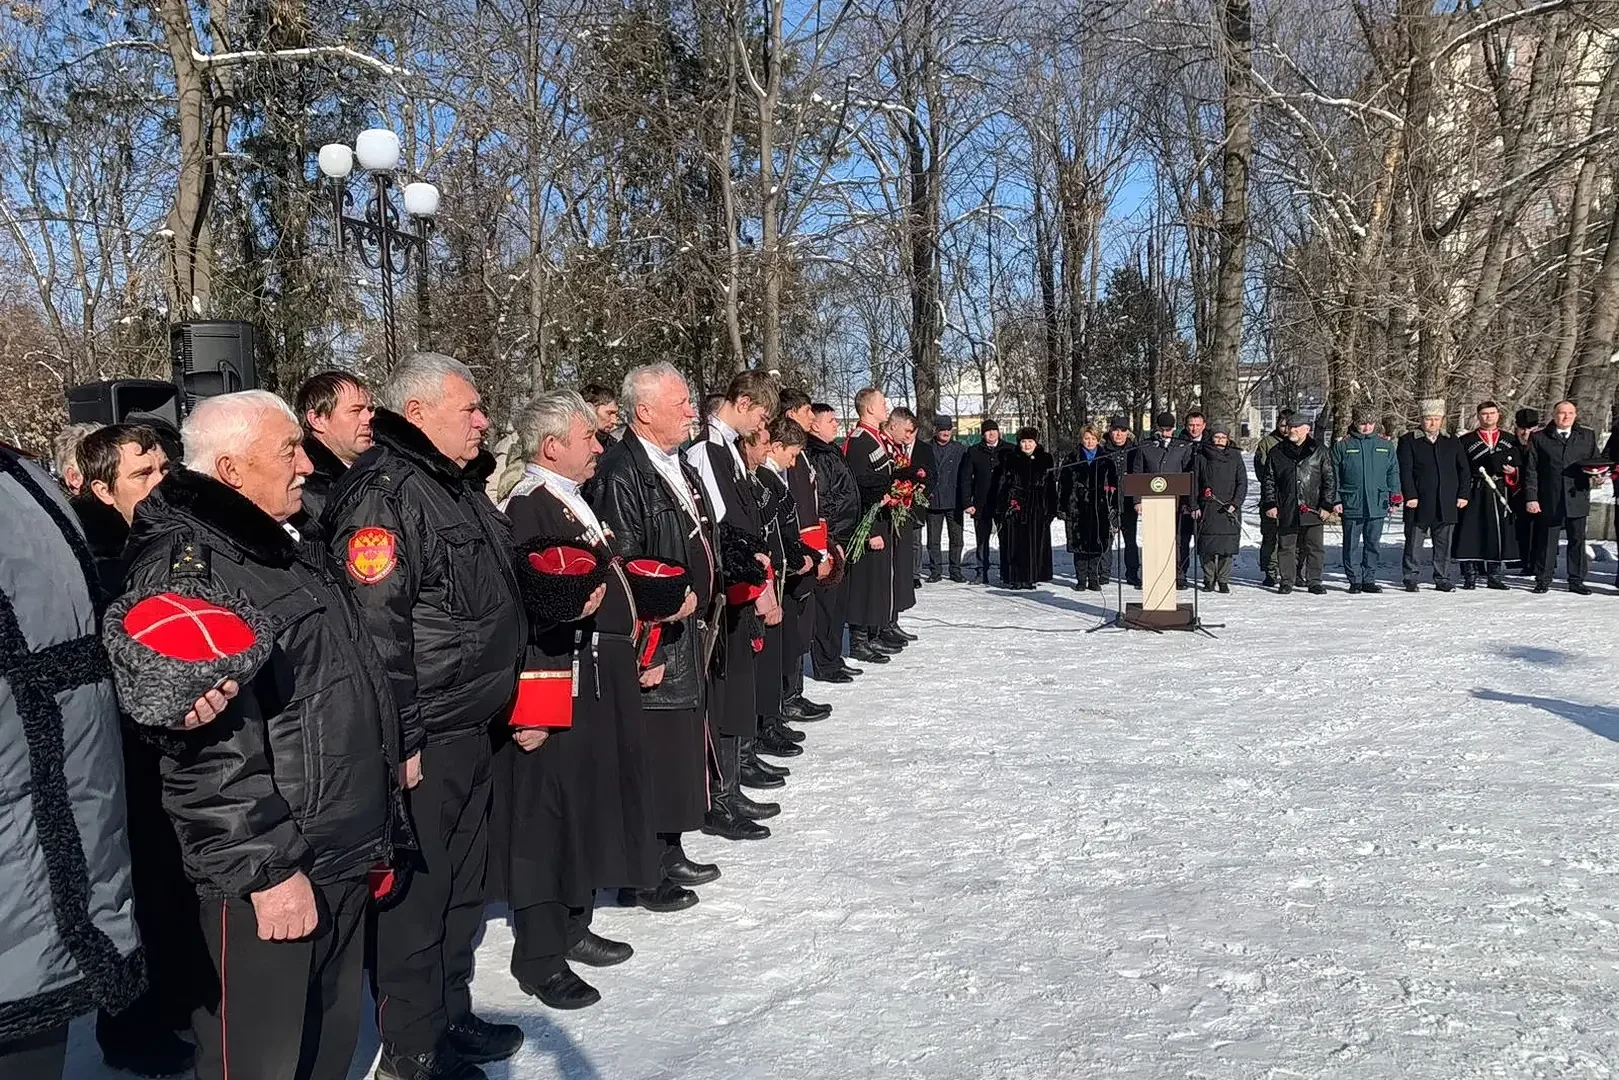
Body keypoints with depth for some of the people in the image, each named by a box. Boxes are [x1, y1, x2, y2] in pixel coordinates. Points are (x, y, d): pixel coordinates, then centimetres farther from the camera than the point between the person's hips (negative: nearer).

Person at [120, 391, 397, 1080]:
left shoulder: (293, 549, 15)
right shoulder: (186, 566, -16)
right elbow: (208, 744, -23)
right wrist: (266, 867, -22)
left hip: (342, 858, 9)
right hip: (269, 877, -9)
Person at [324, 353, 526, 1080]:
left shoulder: (459, 488, 15)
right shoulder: (383, 493, -17)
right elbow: (376, 627, -23)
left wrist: (505, 703, 24)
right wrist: (400, 740, -22)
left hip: (470, 730, 10)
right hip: (422, 744, -10)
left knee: (461, 884, 20)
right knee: (414, 895, 3)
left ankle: (451, 1015, 36)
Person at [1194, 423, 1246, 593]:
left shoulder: (1235, 458, 8)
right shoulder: (1201, 458, 7)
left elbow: (1242, 483, 5)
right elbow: (1194, 483, 7)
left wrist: (1235, 503, -7)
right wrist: (1195, 506, -2)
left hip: (1229, 510, 0)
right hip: (1206, 510, 0)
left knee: (1227, 547, -2)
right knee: (1207, 547, -2)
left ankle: (1223, 580, 8)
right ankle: (1209, 579, 10)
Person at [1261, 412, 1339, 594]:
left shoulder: (1319, 451, 5)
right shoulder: (1277, 452, 7)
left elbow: (1329, 479, 6)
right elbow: (1268, 480, 10)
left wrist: (1327, 503, -1)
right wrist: (1269, 504, 1)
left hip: (1312, 509, -1)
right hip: (1286, 510, 1)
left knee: (1314, 547, 2)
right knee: (1286, 546, 4)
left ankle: (1314, 581, 10)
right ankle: (1287, 580, 14)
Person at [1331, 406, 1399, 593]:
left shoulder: (1385, 446, 8)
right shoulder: (1342, 446, -1)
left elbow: (1393, 472, 15)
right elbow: (1334, 476, 2)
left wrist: (1395, 494, 6)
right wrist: (1336, 500, -4)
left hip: (1377, 505, 3)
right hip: (1352, 505, -2)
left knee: (1373, 544, 8)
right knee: (1352, 544, 2)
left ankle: (1369, 579, 17)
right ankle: (1354, 580, 11)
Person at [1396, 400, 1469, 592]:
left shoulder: (1452, 442, 13)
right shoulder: (1409, 441, 1)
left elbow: (1463, 469, 14)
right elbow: (1405, 470, -4)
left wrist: (1463, 495, 6)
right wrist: (1410, 495, -12)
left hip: (1446, 504, 3)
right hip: (1419, 503, -3)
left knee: (1444, 544, 7)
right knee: (1413, 543, 0)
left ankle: (1442, 579, 15)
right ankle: (1410, 579, 9)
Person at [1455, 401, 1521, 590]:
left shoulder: (1510, 441, 16)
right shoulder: (1466, 441, 6)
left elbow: (1520, 466, 19)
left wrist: (1513, 471, -4)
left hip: (1501, 494, 3)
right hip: (1474, 494, -3)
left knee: (1500, 531, 2)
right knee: (1471, 532, -6)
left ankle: (1494, 576, 12)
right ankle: (1470, 576, 1)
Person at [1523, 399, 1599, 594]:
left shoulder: (1587, 436, 12)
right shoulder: (1539, 437, 4)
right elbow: (1531, 470, 2)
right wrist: (1531, 497, -5)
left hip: (1577, 496, 2)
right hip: (1549, 500, -2)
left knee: (1577, 540, 5)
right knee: (1547, 540, 3)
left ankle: (1576, 581, 13)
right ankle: (1543, 580, 12)